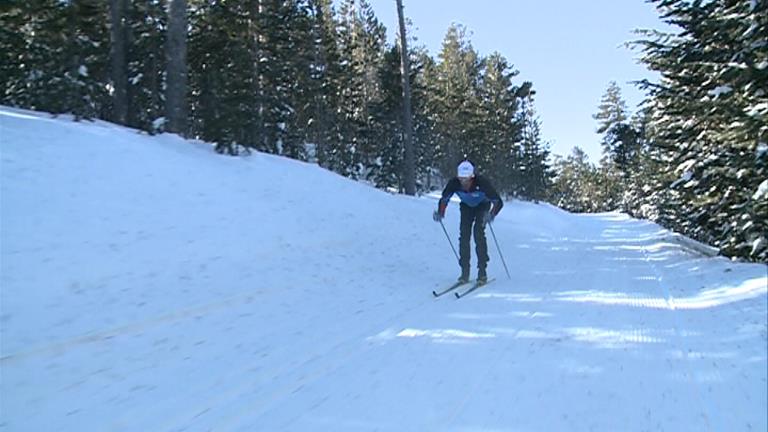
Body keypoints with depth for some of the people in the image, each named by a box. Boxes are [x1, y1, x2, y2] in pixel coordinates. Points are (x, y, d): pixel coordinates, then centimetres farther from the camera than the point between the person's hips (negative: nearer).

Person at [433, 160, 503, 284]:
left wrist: (491, 214, -52)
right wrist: (440, 213, -33)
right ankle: (465, 272, -4)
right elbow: (444, 199, -14)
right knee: (464, 234, -11)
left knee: (478, 233, -20)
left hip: (482, 206, -3)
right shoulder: (454, 183, -29)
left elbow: (498, 202, -33)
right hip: (466, 207, 3)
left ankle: (482, 271, -13)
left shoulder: (482, 182, -37)